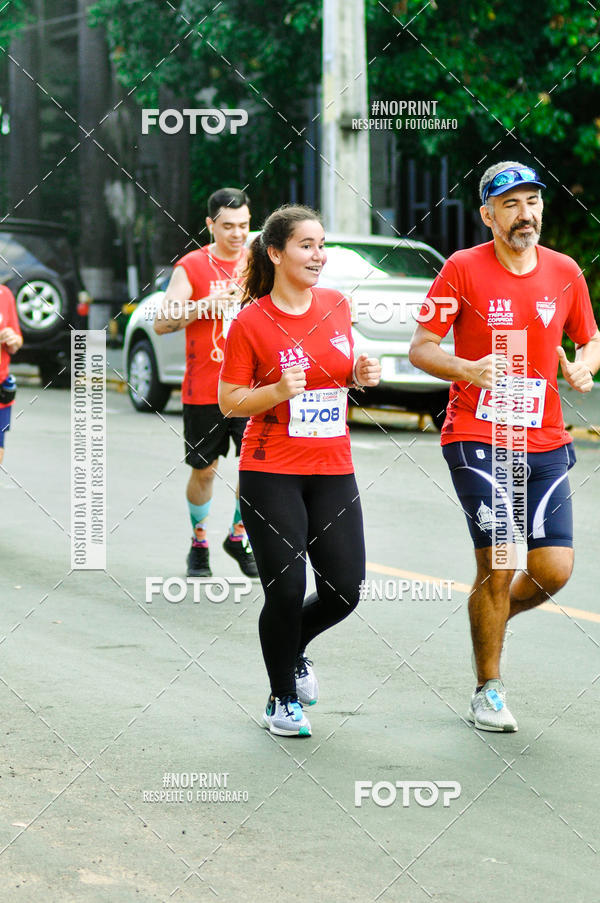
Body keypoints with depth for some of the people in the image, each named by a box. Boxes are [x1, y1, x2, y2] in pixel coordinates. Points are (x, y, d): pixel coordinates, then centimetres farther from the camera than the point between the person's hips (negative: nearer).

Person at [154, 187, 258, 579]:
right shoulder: (192, 267, -3)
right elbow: (162, 323, -9)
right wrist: (206, 305, -22)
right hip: (204, 390, -2)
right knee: (204, 470, 7)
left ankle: (238, 536, 12)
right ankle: (199, 544, 26)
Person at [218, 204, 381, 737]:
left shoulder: (337, 306, 5)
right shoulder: (251, 322, -9)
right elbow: (229, 402, -5)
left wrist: (360, 374, 0)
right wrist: (278, 391, -22)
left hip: (332, 471, 5)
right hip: (271, 474, -4)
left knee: (345, 589, 0)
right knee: (286, 592, -6)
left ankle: (294, 649, 33)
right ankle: (283, 699, 17)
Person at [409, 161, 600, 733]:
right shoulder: (463, 269, -5)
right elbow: (420, 348, -4)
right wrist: (468, 369, -22)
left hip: (545, 443, 4)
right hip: (478, 438, -4)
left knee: (554, 569, -3)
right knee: (497, 566, -7)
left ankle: (491, 617, 30)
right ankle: (488, 693, 11)